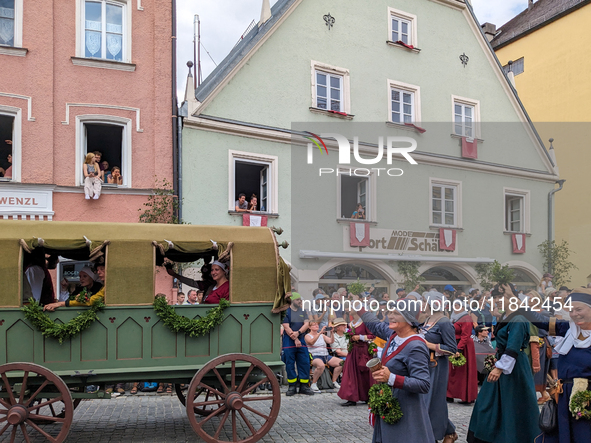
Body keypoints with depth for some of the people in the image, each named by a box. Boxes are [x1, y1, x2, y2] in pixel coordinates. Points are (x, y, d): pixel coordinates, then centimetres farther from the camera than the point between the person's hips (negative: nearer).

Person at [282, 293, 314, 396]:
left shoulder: (302, 311, 14)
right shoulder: (286, 311, -2)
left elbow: (306, 324, 4)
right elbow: (286, 327, -9)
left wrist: (298, 332, -13)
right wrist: (295, 339, -14)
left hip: (301, 340, 5)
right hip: (289, 341, -5)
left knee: (305, 363, 2)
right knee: (290, 364, -1)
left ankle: (304, 386, 10)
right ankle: (292, 387, 8)